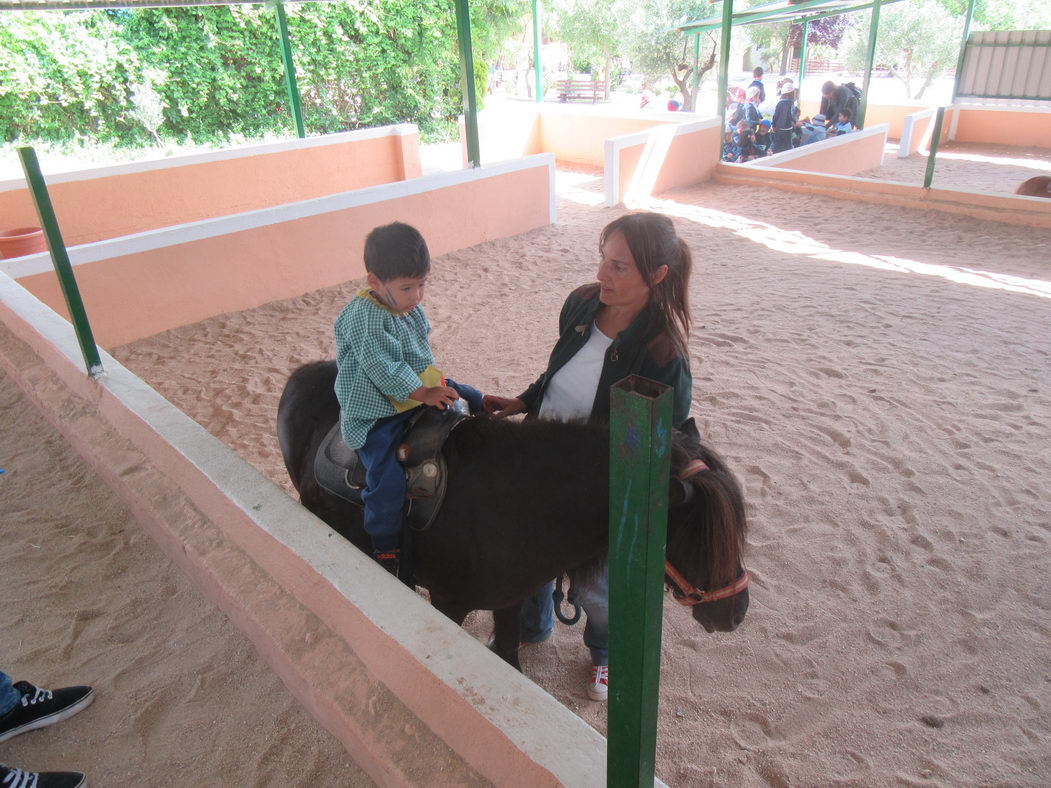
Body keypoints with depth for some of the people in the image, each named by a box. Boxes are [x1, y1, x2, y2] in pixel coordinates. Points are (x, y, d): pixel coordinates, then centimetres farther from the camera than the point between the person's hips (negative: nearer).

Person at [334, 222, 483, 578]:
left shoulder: (412, 308, 6)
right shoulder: (363, 315, -19)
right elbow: (383, 367, -25)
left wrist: (435, 383, 8)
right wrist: (422, 394, -25)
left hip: (422, 389, 8)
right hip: (377, 412, -8)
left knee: (474, 401, 14)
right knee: (387, 479, -22)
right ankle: (386, 552, -4)